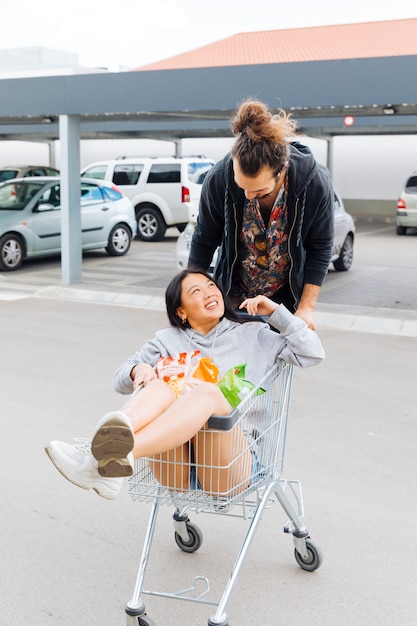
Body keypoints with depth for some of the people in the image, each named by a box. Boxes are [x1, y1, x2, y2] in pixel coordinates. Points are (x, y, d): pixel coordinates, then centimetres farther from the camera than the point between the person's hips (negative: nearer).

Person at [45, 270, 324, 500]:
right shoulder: (168, 340, 24)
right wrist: (137, 370, -6)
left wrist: (275, 310, 10)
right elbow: (121, 380, 18)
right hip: (178, 469, 1)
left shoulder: (254, 335, 23)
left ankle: (117, 456, -58)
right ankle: (108, 444, -59)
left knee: (207, 391, -33)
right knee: (160, 383, -27)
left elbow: (313, 353, 16)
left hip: (231, 465, -1)